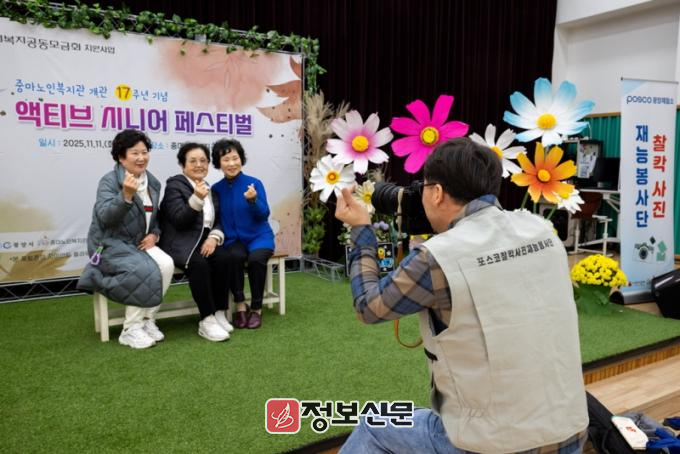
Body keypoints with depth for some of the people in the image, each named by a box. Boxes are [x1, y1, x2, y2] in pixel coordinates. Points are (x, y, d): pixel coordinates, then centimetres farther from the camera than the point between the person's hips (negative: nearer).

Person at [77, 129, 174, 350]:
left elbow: (155, 217, 20)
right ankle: (131, 329, -17)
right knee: (145, 270, -32)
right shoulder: (109, 181, -9)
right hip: (110, 244, -6)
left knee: (166, 264, -24)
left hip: (139, 243, 6)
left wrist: (154, 234, -1)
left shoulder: (153, 183, 9)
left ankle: (147, 320, -11)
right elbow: (104, 218, -23)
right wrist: (126, 195, -38)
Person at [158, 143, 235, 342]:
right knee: (199, 263, -34)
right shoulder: (174, 185, -2)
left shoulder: (209, 188, 17)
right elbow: (179, 221, -13)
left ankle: (220, 314, -17)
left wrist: (214, 237, -9)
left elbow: (218, 221, 12)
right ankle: (207, 321, -28)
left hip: (203, 242, 5)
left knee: (223, 258, -26)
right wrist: (196, 199, -26)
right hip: (180, 243, -5)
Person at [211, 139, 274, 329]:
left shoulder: (254, 183, -5)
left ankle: (256, 309, -12)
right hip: (233, 239, 1)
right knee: (235, 257, -32)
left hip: (259, 236, -1)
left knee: (256, 258, -32)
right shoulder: (216, 189, 2)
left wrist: (253, 200, -27)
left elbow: (264, 215, -9)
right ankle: (240, 305, -13)